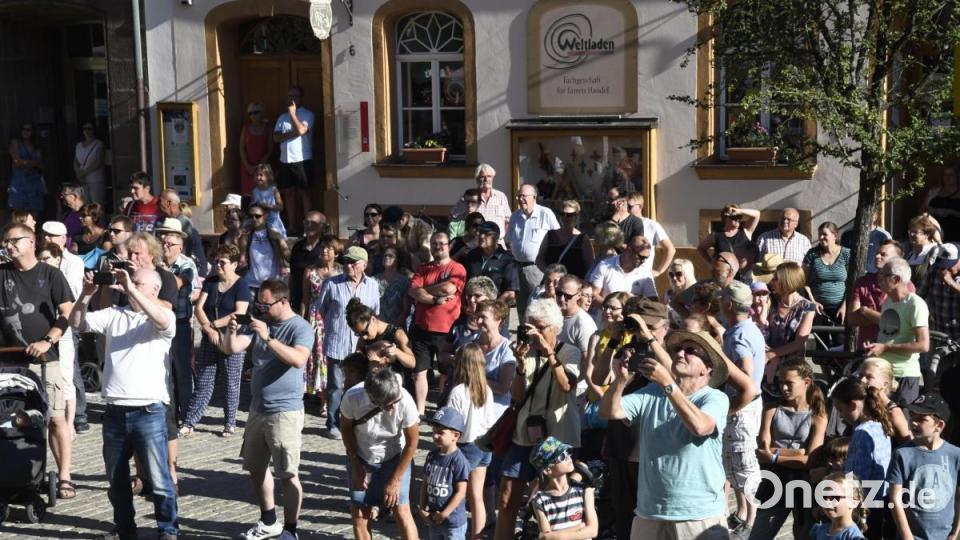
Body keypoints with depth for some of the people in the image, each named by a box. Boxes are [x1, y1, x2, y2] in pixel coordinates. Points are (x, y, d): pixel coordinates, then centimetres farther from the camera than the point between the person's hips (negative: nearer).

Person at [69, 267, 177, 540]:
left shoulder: (163, 317, -2)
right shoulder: (113, 314, 10)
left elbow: (163, 321, -26)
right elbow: (77, 324, 4)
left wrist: (131, 290, -26)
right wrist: (86, 295, -11)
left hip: (149, 412, -5)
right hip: (115, 412, 5)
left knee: (159, 478, -1)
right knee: (116, 478, 16)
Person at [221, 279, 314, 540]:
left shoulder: (300, 328, -11)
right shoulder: (260, 323, 9)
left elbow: (298, 359, -29)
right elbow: (231, 349, 2)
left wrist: (268, 338, -36)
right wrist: (231, 331, -18)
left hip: (285, 411, -8)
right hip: (257, 408, 8)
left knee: (288, 474, -5)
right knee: (256, 468, 17)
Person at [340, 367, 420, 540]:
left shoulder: (405, 402, -31)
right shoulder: (352, 397, -29)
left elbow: (412, 442, -16)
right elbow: (346, 428, -6)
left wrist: (395, 480, -12)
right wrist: (356, 466, -3)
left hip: (395, 458, -1)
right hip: (361, 458, 1)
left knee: (401, 511, -8)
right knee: (359, 513, 4)